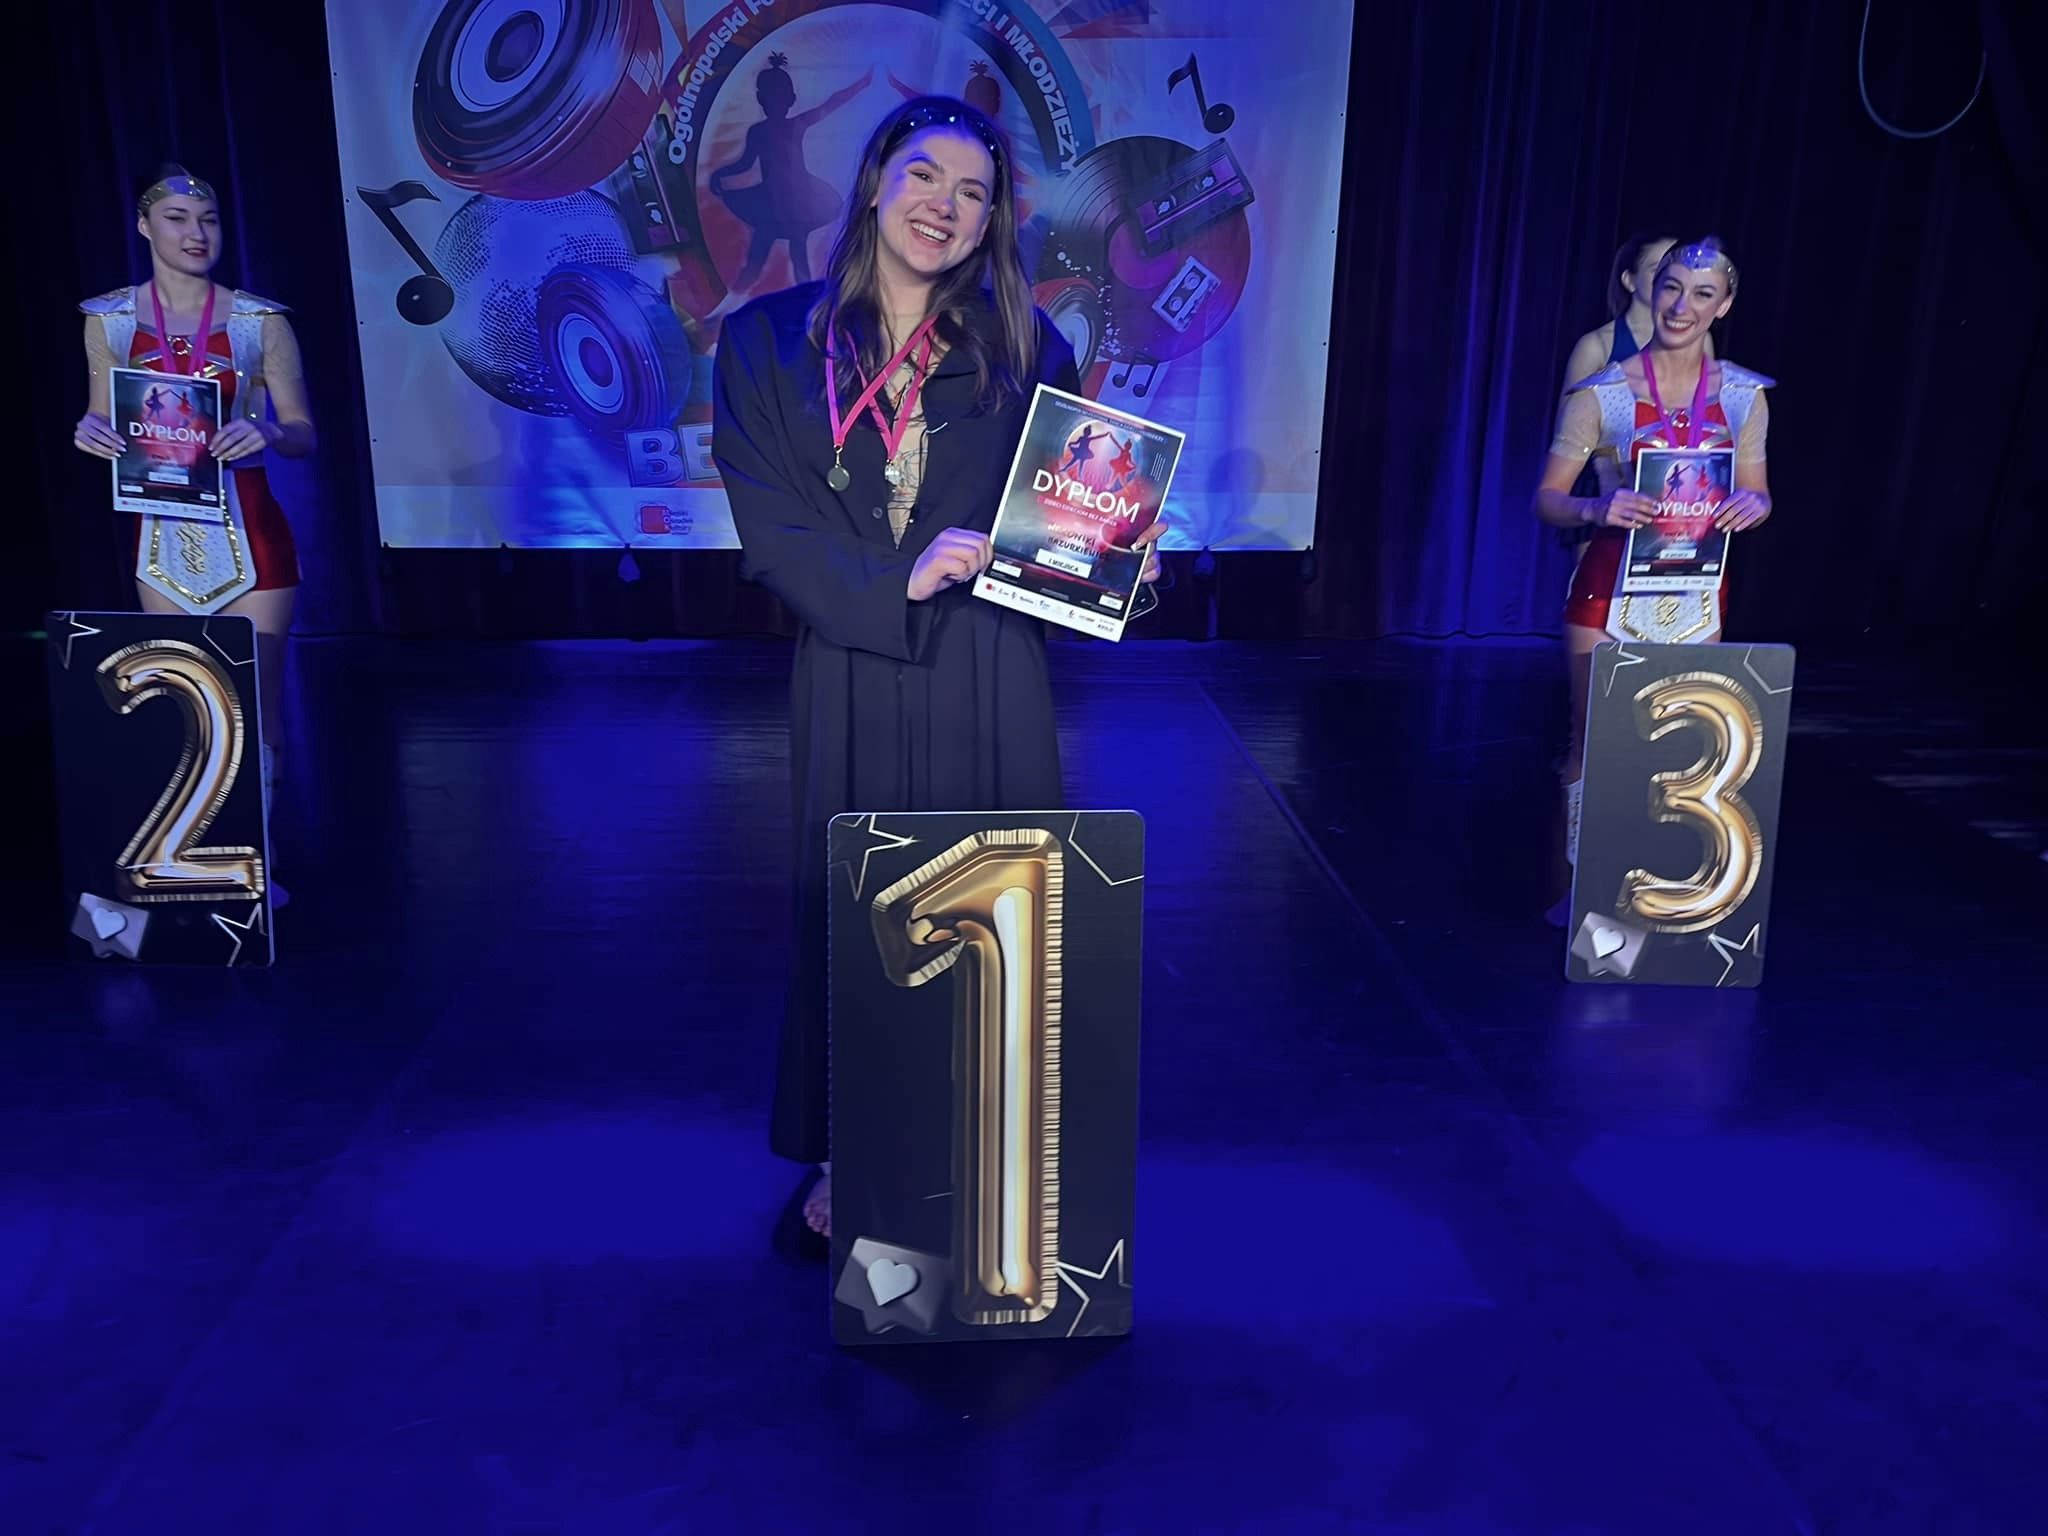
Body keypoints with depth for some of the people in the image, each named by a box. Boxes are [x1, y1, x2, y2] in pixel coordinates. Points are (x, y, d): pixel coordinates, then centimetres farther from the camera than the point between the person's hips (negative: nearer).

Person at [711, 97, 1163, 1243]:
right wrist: (895, 580, -18)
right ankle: (850, 1158, 29)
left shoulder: (1023, 346, 4)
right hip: (852, 678, 0)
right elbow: (771, 531, -5)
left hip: (992, 682, 1)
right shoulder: (770, 342, 1)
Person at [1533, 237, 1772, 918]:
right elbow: (1547, 497, -7)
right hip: (1610, 589, -3)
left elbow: (1756, 492, 10)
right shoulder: (1601, 394, -8)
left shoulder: (1744, 395, 1)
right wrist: (1597, 509, -28)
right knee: (1592, 742, 3)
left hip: (1694, 595, 3)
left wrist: (1752, 504, -14)